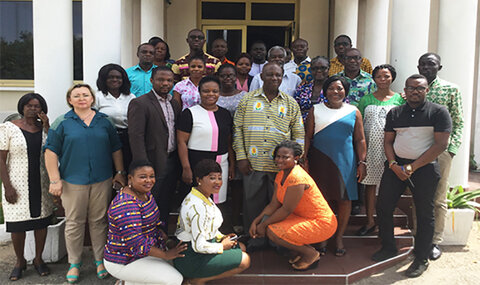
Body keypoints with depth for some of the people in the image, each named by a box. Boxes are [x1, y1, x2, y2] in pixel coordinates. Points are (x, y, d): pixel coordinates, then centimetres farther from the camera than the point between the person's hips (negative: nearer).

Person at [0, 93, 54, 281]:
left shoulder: (44, 128, 5)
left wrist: (47, 126, -10)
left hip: (41, 184, 3)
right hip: (17, 184, -3)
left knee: (41, 222, 9)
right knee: (17, 225, 5)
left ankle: (38, 259, 27)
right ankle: (20, 262, 25)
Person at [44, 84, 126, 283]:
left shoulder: (104, 121, 8)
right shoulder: (62, 123, 1)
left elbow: (116, 149, 13)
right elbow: (51, 152, -2)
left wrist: (120, 173, 9)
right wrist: (55, 180, -7)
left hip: (102, 180, 2)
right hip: (73, 181, -1)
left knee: (99, 221, 8)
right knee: (74, 222, 7)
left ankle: (100, 260, 22)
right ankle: (74, 263, 22)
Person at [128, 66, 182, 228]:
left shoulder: (175, 104, 12)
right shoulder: (139, 104, -10)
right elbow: (136, 136, -16)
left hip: (172, 162, 7)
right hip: (154, 164, -7)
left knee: (166, 205, 17)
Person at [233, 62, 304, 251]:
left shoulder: (291, 103, 8)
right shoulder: (247, 100, 5)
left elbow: (299, 134, 9)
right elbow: (238, 129, 4)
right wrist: (241, 157, -3)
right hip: (253, 163, 0)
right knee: (253, 201, 8)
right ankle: (255, 238, 25)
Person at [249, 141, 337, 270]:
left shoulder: (297, 178, -25)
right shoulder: (281, 175, 4)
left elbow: (286, 210, -22)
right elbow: (274, 204, 4)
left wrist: (264, 225, -14)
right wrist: (256, 222, -6)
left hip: (321, 223, -9)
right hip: (302, 217, 9)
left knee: (272, 231, -21)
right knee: (267, 221, -2)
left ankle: (311, 254, -2)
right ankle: (303, 249, 10)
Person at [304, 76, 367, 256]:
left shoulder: (354, 112, 8)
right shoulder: (316, 110, 7)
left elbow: (360, 140, 8)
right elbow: (308, 136, 6)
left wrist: (362, 163, 1)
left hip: (345, 162, 1)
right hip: (320, 161, 0)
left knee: (344, 199, 3)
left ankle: (339, 237, 18)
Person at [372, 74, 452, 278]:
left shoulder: (438, 112, -3)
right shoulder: (394, 113, 10)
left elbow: (441, 144, -10)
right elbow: (388, 141, 10)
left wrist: (413, 166, -14)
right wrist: (393, 164, -8)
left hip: (424, 168, -4)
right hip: (396, 165, 4)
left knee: (424, 214, 3)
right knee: (383, 207, 3)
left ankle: (421, 258, 17)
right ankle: (388, 248, 22)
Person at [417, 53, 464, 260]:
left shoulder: (451, 89, 4)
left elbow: (458, 122, 3)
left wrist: (451, 150, -7)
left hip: (441, 150, -2)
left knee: (439, 199, 4)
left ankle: (435, 242, 14)